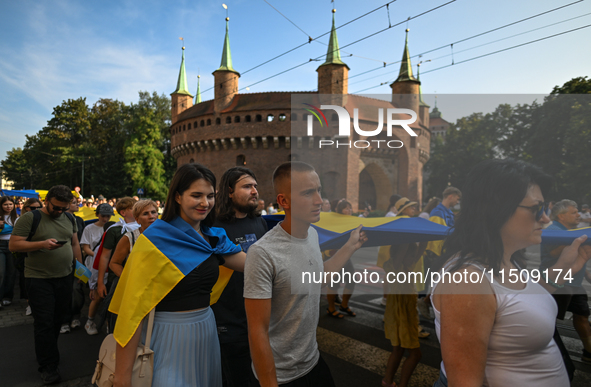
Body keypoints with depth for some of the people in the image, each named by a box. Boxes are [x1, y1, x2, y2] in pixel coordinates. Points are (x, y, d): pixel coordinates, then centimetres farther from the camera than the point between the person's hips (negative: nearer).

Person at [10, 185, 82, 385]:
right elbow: (13, 244, -12)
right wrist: (42, 244, -24)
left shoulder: (69, 219, 7)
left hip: (64, 278, 5)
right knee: (45, 324, 1)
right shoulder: (30, 218, -9)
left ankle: (46, 354, 33)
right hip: (39, 279, -5)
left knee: (57, 321, 13)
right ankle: (48, 366, 14)